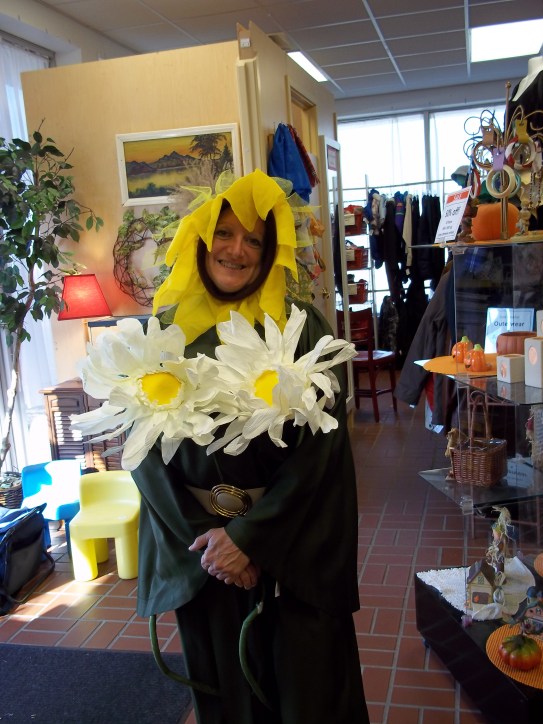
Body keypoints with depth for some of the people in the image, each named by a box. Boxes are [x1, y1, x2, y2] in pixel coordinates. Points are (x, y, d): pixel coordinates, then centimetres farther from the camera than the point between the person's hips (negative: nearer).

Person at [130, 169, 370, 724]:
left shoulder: (300, 327, -6)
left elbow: (320, 446, -10)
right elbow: (145, 450, -1)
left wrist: (250, 536, -16)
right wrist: (200, 537, -10)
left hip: (292, 546, -1)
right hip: (199, 550, 2)